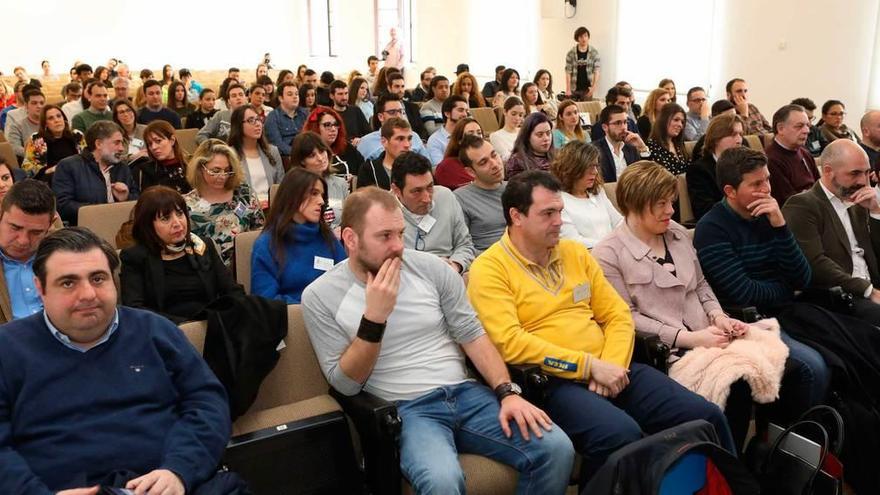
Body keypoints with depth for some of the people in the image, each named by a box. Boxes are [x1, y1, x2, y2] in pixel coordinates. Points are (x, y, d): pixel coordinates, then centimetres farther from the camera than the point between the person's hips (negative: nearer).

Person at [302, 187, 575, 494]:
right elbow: (345, 384, -5)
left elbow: (472, 336, 5)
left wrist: (507, 392, -9)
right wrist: (374, 318, -17)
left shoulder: (430, 267, 4)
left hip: (465, 393, 4)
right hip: (404, 410, -4)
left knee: (557, 449, -15)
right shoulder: (320, 297, -3)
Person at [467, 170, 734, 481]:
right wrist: (590, 365, -16)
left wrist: (611, 364, -6)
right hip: (551, 380, -6)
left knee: (706, 417, -6)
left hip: (609, 370, 7)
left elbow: (617, 314, 14)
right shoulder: (489, 269, -5)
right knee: (620, 434, -34)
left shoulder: (575, 251, 15)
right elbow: (509, 343, -17)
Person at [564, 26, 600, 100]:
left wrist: (594, 87, -14)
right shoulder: (571, 53, -1)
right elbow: (568, 72, -3)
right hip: (574, 89, 0)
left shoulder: (594, 52, 1)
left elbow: (596, 71, -2)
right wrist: (568, 90, -9)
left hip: (587, 89, 0)